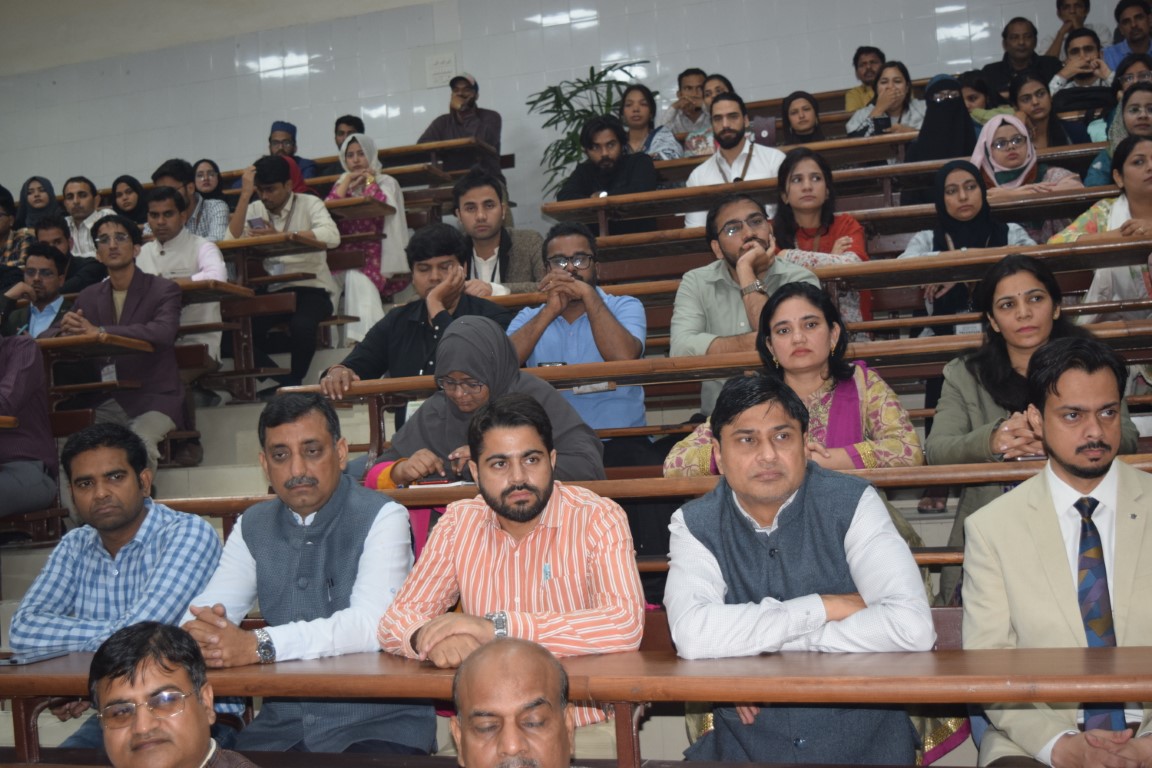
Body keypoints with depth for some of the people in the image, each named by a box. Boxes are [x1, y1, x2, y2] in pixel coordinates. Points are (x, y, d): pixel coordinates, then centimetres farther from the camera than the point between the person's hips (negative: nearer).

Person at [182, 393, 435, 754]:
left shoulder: (381, 518, -7)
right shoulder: (253, 526, 12)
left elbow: (371, 623, -21)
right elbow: (204, 609, 4)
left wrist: (256, 645, -28)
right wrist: (197, 635, -21)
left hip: (377, 723, -5)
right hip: (282, 725, 5)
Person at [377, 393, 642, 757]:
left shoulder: (599, 519, -6)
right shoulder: (458, 522, 7)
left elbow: (626, 624, -21)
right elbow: (396, 621, 6)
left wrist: (496, 627, -24)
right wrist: (430, 638, -20)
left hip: (584, 730, -2)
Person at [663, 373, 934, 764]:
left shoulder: (852, 504, -4)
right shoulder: (695, 523, 0)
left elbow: (911, 626, -17)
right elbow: (692, 636, -18)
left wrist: (760, 644, -13)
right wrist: (824, 607, -14)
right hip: (745, 746, 1)